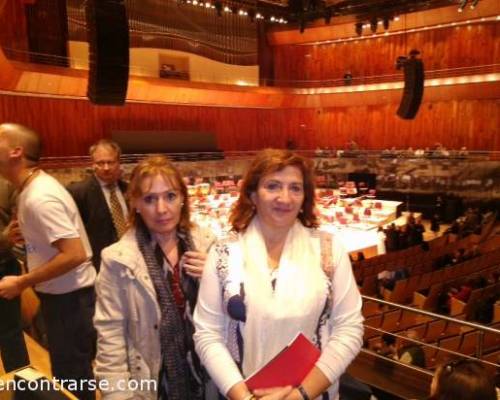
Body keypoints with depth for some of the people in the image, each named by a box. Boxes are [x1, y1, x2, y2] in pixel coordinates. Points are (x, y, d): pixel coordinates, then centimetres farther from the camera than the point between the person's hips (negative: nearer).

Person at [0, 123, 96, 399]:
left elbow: (75, 254, -29)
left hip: (68, 296, -9)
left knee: (71, 377, 6)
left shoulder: (40, 198, -25)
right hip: (60, 293, 9)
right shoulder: (32, 188, 5)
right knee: (67, 370, 24)